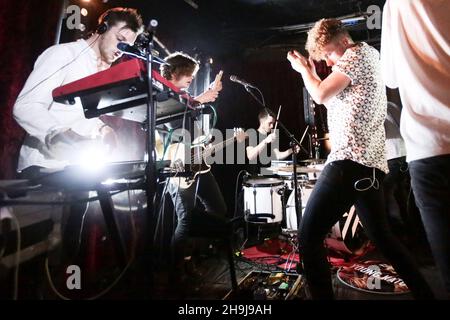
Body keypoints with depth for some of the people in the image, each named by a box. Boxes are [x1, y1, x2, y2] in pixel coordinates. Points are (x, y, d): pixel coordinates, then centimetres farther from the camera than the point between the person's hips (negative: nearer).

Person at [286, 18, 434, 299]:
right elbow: (334, 98, 26)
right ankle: (425, 294, 28)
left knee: (309, 237, -8)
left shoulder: (356, 54, 0)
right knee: (382, 236, 20)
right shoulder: (369, 58, 27)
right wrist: (312, 70, 19)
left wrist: (303, 69, 6)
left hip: (351, 160, -10)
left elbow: (321, 95, -11)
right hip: (371, 162, 10)